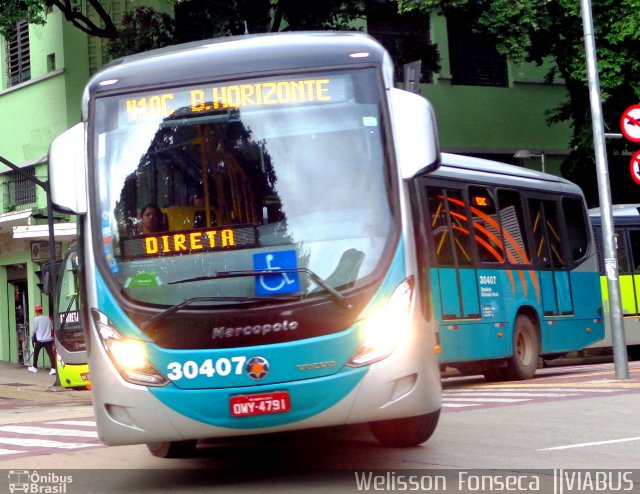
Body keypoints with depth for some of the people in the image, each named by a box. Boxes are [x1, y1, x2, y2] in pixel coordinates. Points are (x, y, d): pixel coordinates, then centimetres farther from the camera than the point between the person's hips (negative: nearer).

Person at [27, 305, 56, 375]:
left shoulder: (36, 319, -6)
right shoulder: (47, 318, 5)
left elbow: (33, 330, -2)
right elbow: (52, 328, 14)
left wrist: (32, 337, 15)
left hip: (39, 340, -2)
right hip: (48, 339, 2)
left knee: (36, 353, 18)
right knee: (51, 354, -4)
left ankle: (34, 368, 28)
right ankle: (53, 369, -15)